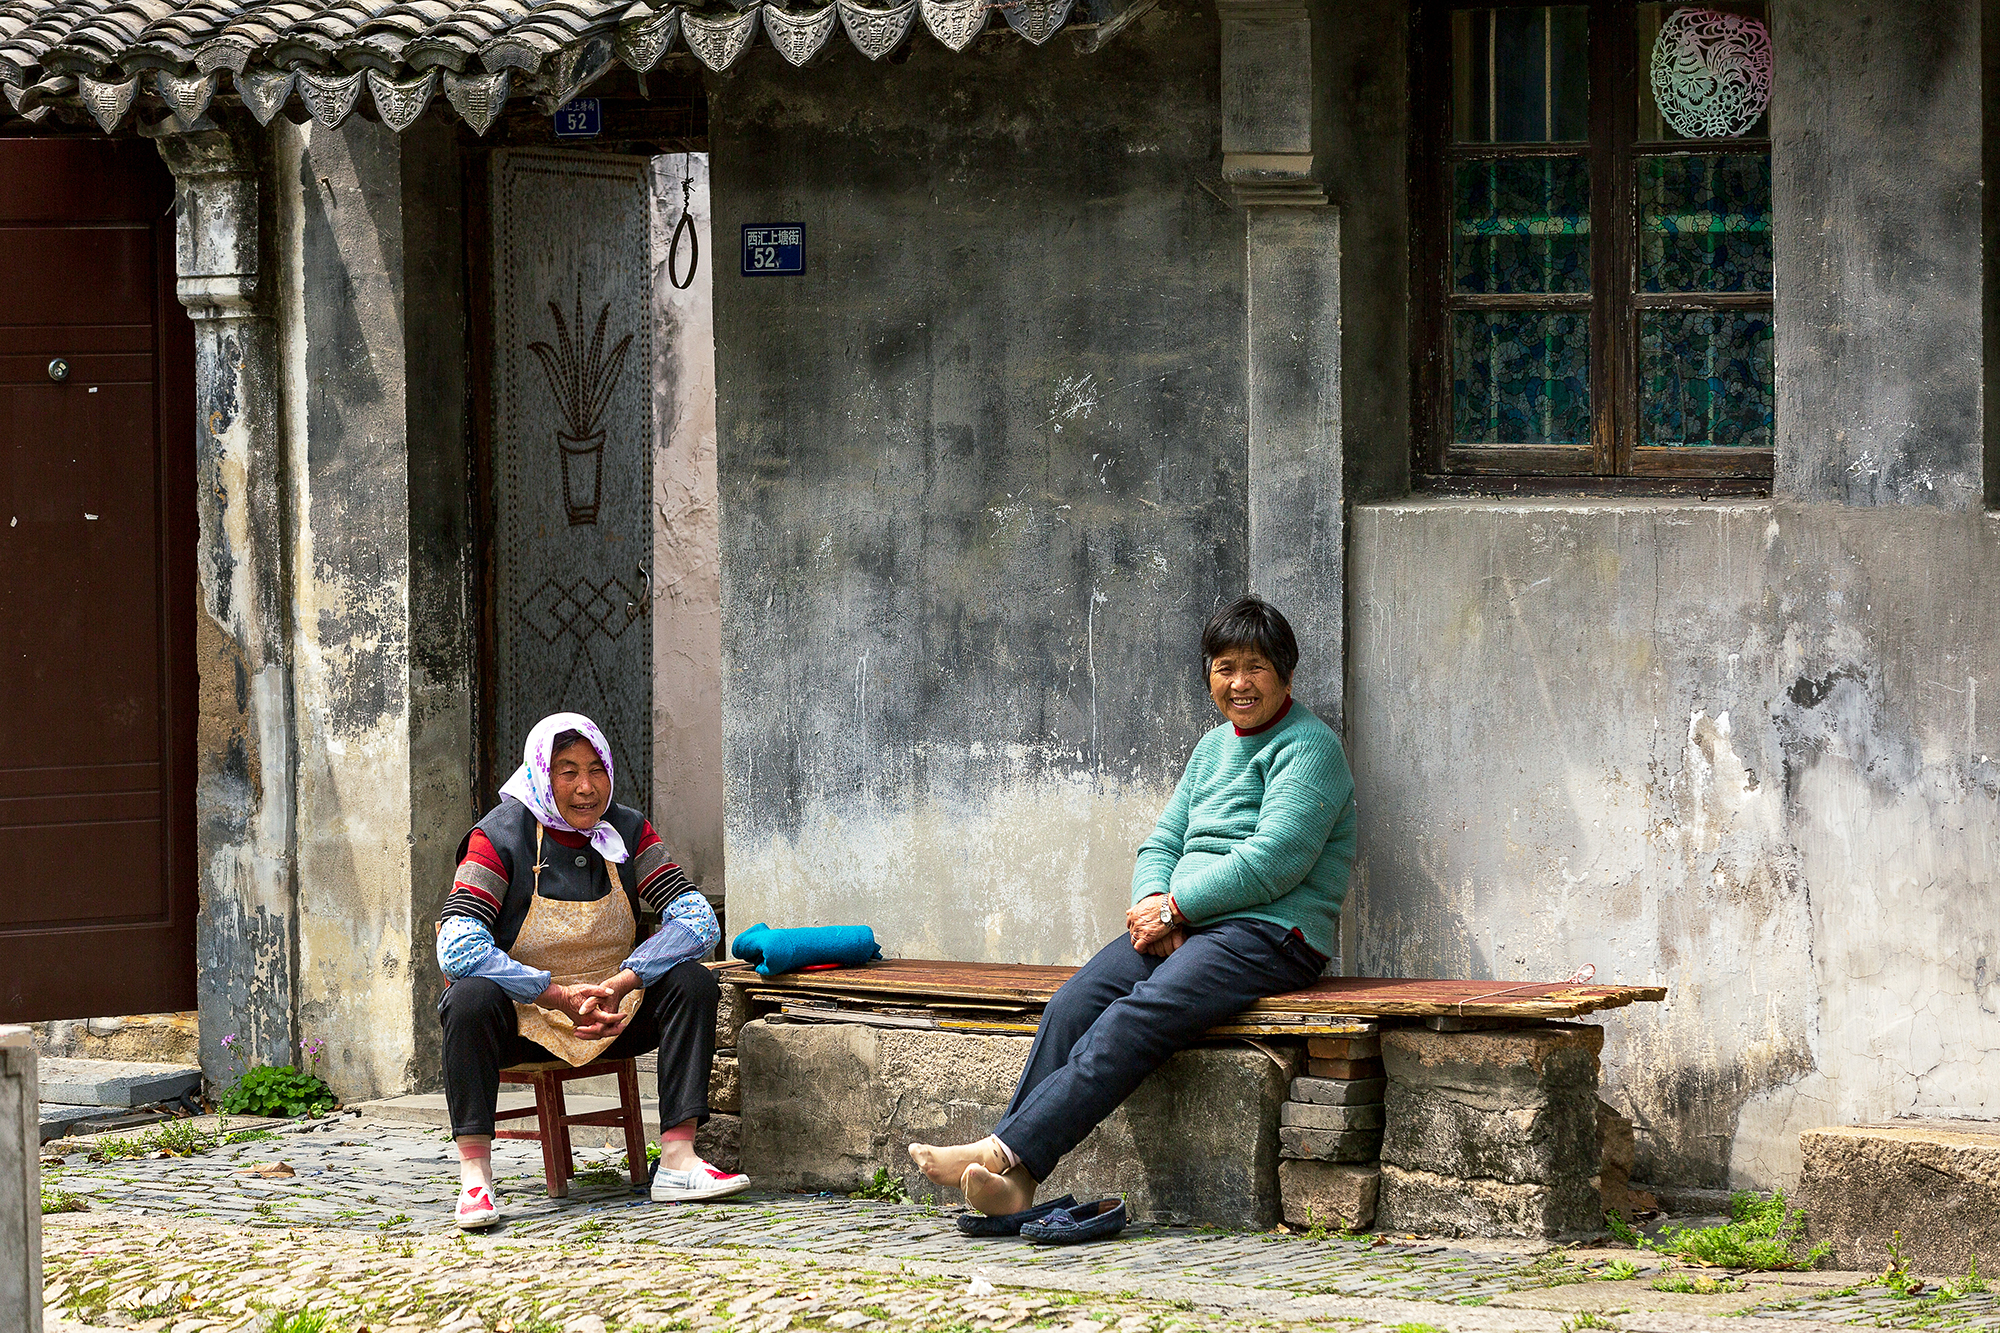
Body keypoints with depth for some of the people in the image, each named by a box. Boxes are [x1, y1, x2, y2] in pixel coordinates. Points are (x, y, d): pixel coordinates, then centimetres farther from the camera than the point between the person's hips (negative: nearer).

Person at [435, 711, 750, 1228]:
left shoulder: (628, 832, -1)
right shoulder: (501, 836, -12)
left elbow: (698, 919, -11)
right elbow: (458, 948, -24)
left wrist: (620, 985, -27)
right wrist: (561, 997, -31)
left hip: (613, 1014, 3)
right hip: (521, 1021, -3)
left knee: (692, 981, -19)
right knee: (472, 996, -34)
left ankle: (678, 1160, -26)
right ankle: (474, 1176, -35)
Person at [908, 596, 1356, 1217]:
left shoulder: (1309, 747, -4)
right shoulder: (1213, 747, 23)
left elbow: (1273, 862, -15)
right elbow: (1163, 843, 19)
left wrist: (1175, 906, -11)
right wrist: (1151, 901, -4)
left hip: (1269, 933, -8)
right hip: (1184, 928, 8)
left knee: (1138, 1017, -30)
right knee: (1074, 1003, -18)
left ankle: (1007, 1151, -37)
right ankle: (1013, 1177, -30)